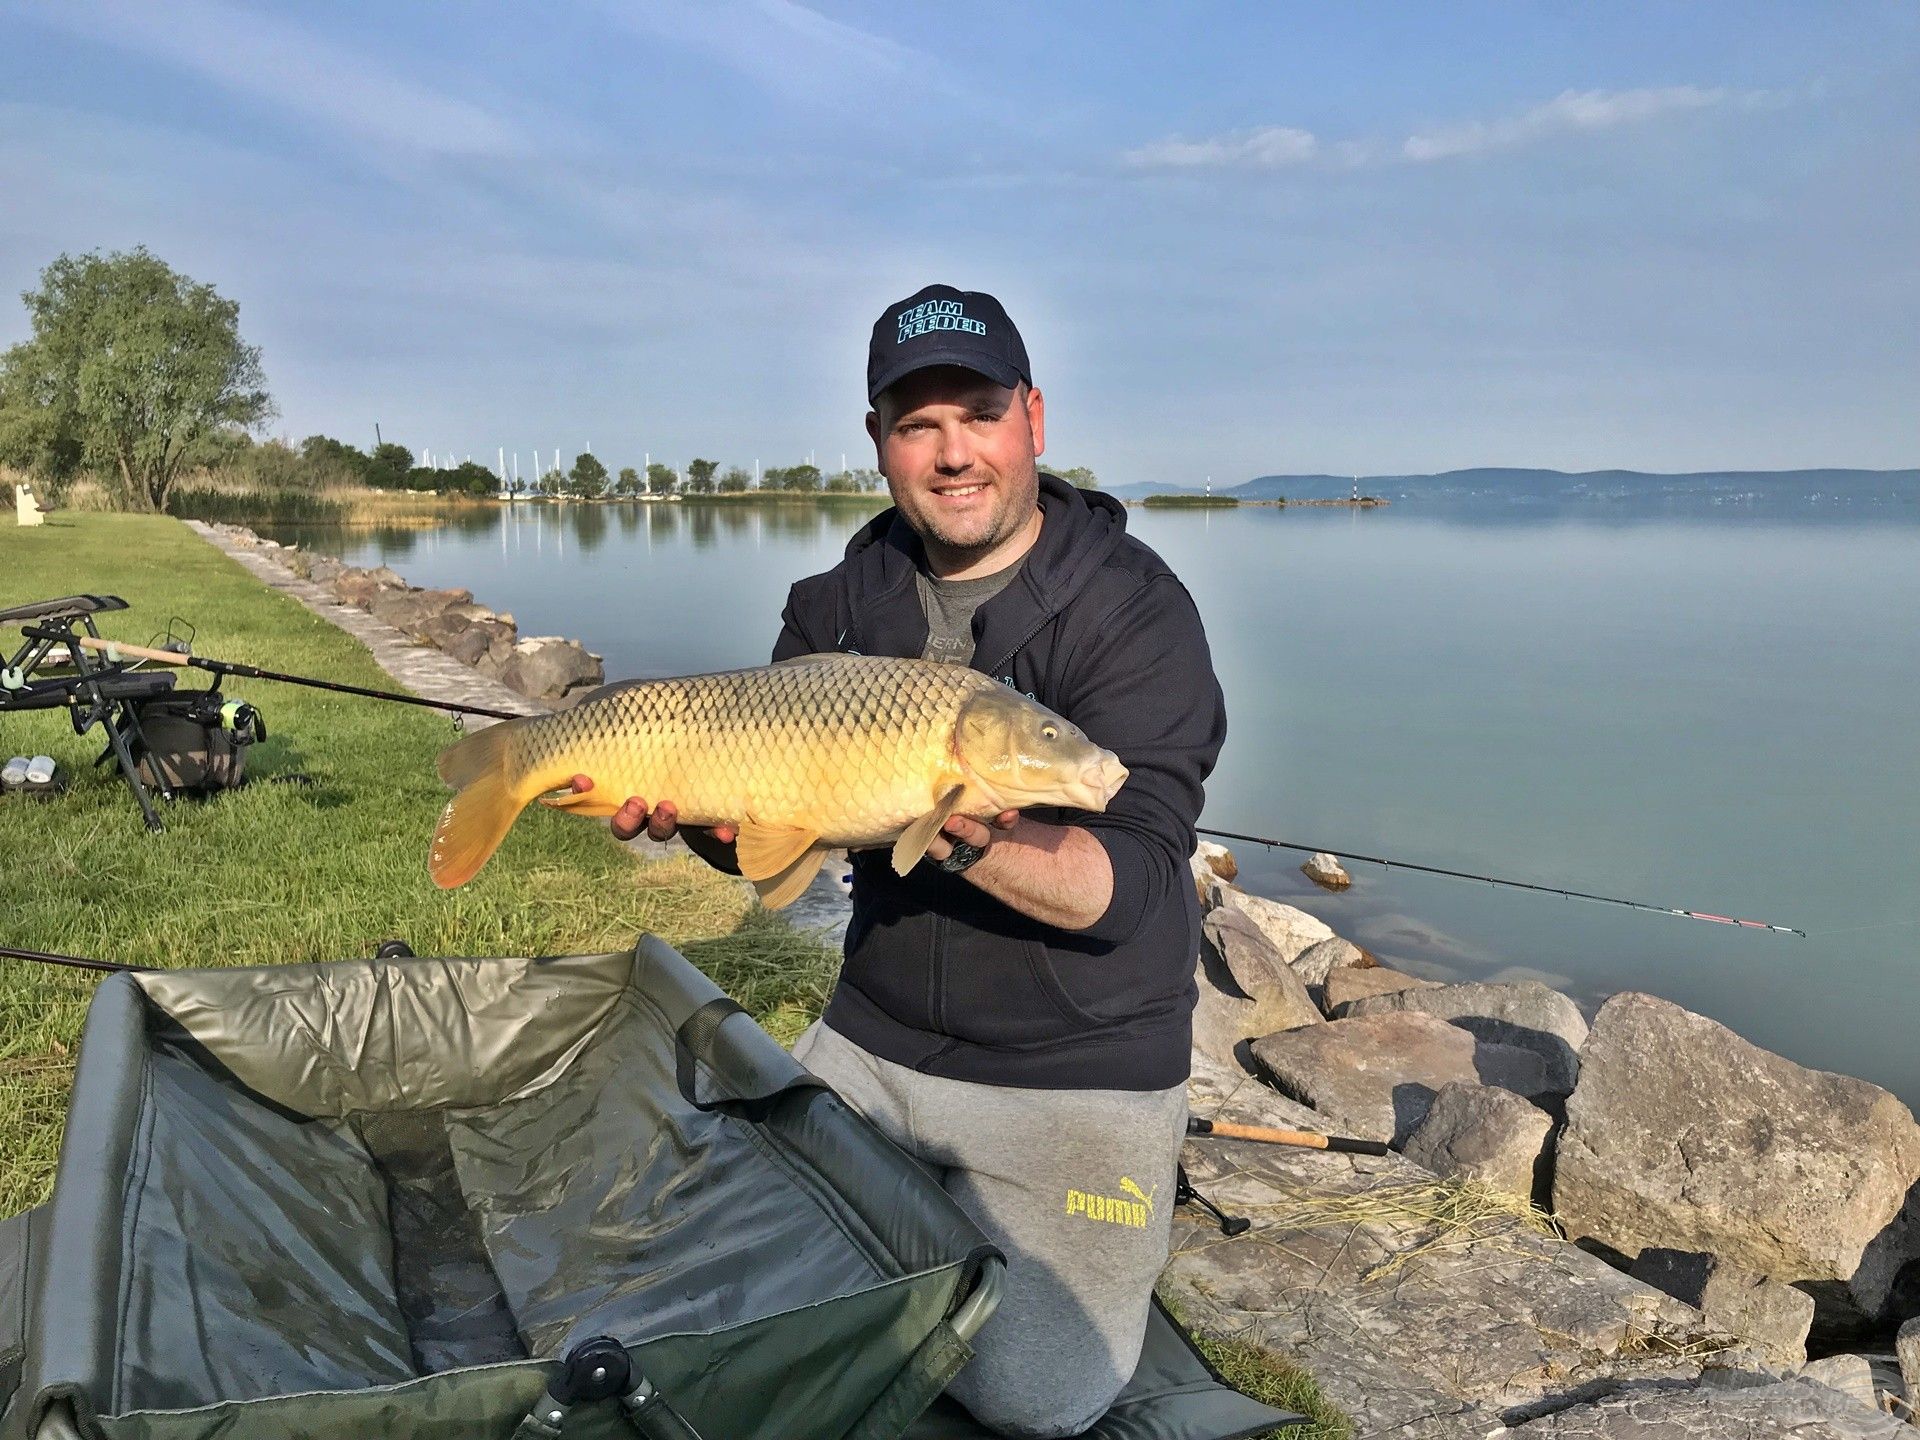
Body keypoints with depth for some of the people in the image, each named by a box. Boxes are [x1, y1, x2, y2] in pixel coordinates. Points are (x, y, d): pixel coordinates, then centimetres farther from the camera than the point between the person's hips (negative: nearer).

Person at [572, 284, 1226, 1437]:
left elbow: (1130, 887, -24)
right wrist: (688, 809, -21)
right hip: (873, 1038, 5)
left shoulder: (1131, 608, -16)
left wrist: (968, 834, -42)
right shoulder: (841, 603, 0)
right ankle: (934, 1209, 32)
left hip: (1079, 1069, -4)